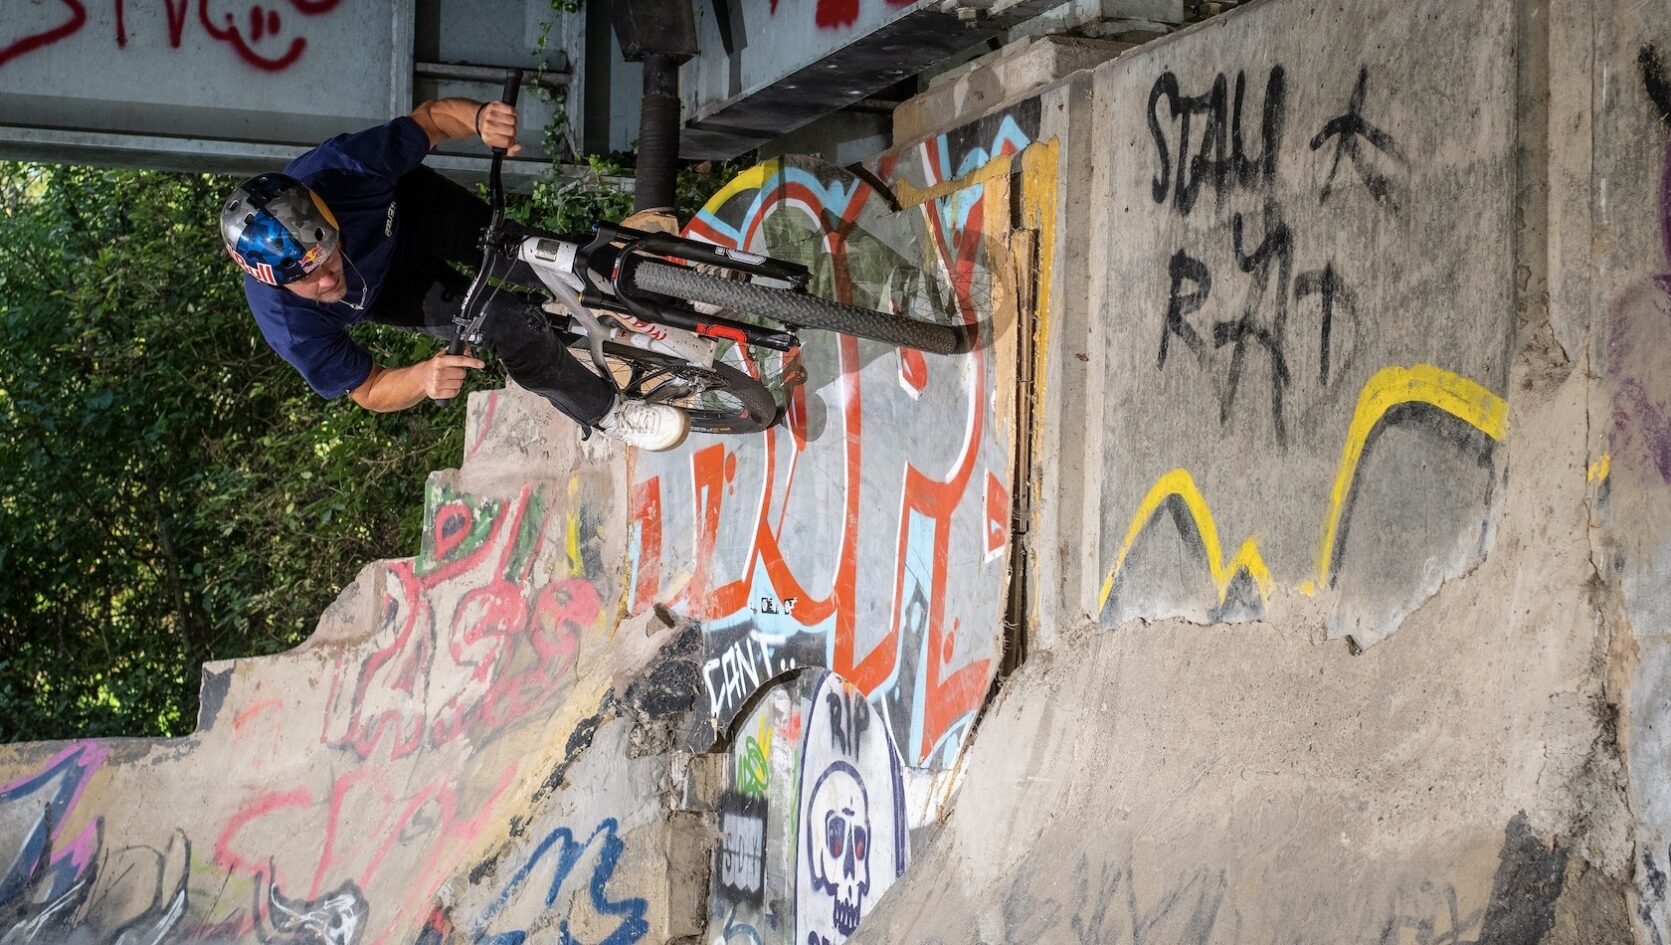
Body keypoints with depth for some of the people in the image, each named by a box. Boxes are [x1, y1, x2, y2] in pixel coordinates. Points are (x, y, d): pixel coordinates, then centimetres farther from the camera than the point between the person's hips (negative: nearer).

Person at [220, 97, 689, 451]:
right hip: (390, 290, -1)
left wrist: (480, 117, -50)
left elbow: (432, 116, -26)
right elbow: (368, 390, -25)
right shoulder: (289, 325, -40)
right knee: (510, 326, -18)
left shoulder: (341, 167, -43)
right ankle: (607, 413, 6)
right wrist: (421, 378, -48)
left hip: (411, 207, 1)